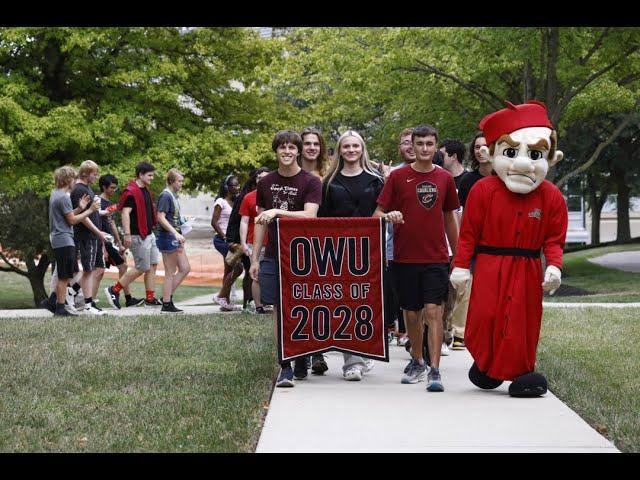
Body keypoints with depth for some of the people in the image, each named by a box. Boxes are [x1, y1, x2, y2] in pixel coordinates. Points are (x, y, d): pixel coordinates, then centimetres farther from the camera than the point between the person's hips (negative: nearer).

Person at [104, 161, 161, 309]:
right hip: (138, 236, -10)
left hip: (149, 234, 10)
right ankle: (114, 290, 3)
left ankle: (150, 298, 13)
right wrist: (127, 235, -30)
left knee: (153, 265, 8)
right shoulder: (131, 192, -17)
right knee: (142, 268, -6)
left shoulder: (145, 190, 14)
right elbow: (125, 213, -24)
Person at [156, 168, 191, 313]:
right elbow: (161, 217, -22)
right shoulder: (165, 195, -14)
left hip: (175, 237, 10)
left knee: (185, 269, 11)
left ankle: (167, 297, 17)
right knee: (170, 273, -3)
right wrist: (176, 233, -27)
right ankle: (166, 305, 4)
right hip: (167, 236, -10)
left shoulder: (174, 195, 14)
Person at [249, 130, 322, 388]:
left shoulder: (311, 182, -4)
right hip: (273, 257, 3)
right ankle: (285, 367, 3)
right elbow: (260, 222, 12)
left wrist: (277, 211, -25)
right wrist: (255, 258, 9)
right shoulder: (266, 183, 8)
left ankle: (302, 358, 16)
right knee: (279, 309, 1)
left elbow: (309, 216, -17)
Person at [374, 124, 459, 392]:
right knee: (412, 313, 9)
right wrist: (388, 216, -22)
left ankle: (435, 371, -12)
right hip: (405, 257, 0)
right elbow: (377, 213, 1)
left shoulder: (445, 178, 6)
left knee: (433, 310, -11)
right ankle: (417, 362, 28)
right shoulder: (398, 177, 0)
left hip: (436, 257, 0)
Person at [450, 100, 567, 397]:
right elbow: (468, 232, -3)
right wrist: (461, 265, -5)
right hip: (490, 269, -1)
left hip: (527, 272, 1)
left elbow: (554, 238, 1)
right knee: (485, 317, 0)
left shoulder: (551, 197, -2)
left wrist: (554, 266, -13)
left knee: (524, 321, 4)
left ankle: (521, 371, 14)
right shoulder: (484, 191, -7)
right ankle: (485, 365, 21)